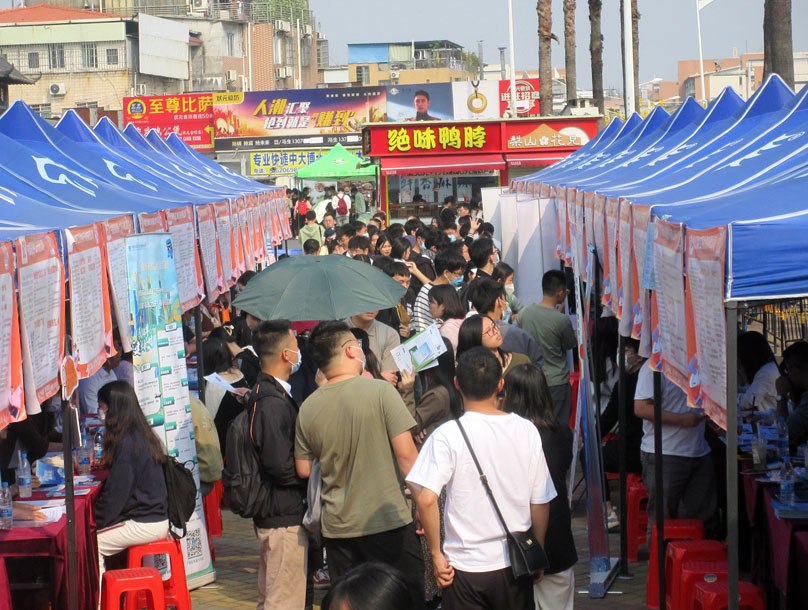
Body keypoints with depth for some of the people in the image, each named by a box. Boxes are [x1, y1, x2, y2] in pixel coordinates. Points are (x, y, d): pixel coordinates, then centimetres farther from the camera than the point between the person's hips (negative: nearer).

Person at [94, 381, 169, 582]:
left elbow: (116, 493, -17)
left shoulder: (126, 443, -18)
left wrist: (93, 524, -8)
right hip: (158, 518, 9)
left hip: (143, 524, -9)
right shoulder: (143, 435, 11)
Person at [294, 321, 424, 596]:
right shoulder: (380, 391, -11)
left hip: (337, 529, 4)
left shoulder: (307, 408, 0)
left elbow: (304, 470, 7)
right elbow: (405, 453, -13)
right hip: (389, 522, -4)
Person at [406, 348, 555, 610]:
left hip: (465, 567, -3)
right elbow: (541, 503, 3)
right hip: (516, 566, 3)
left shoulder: (448, 435, -13)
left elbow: (426, 499, -22)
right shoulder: (526, 431, -3)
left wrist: (436, 553, -9)